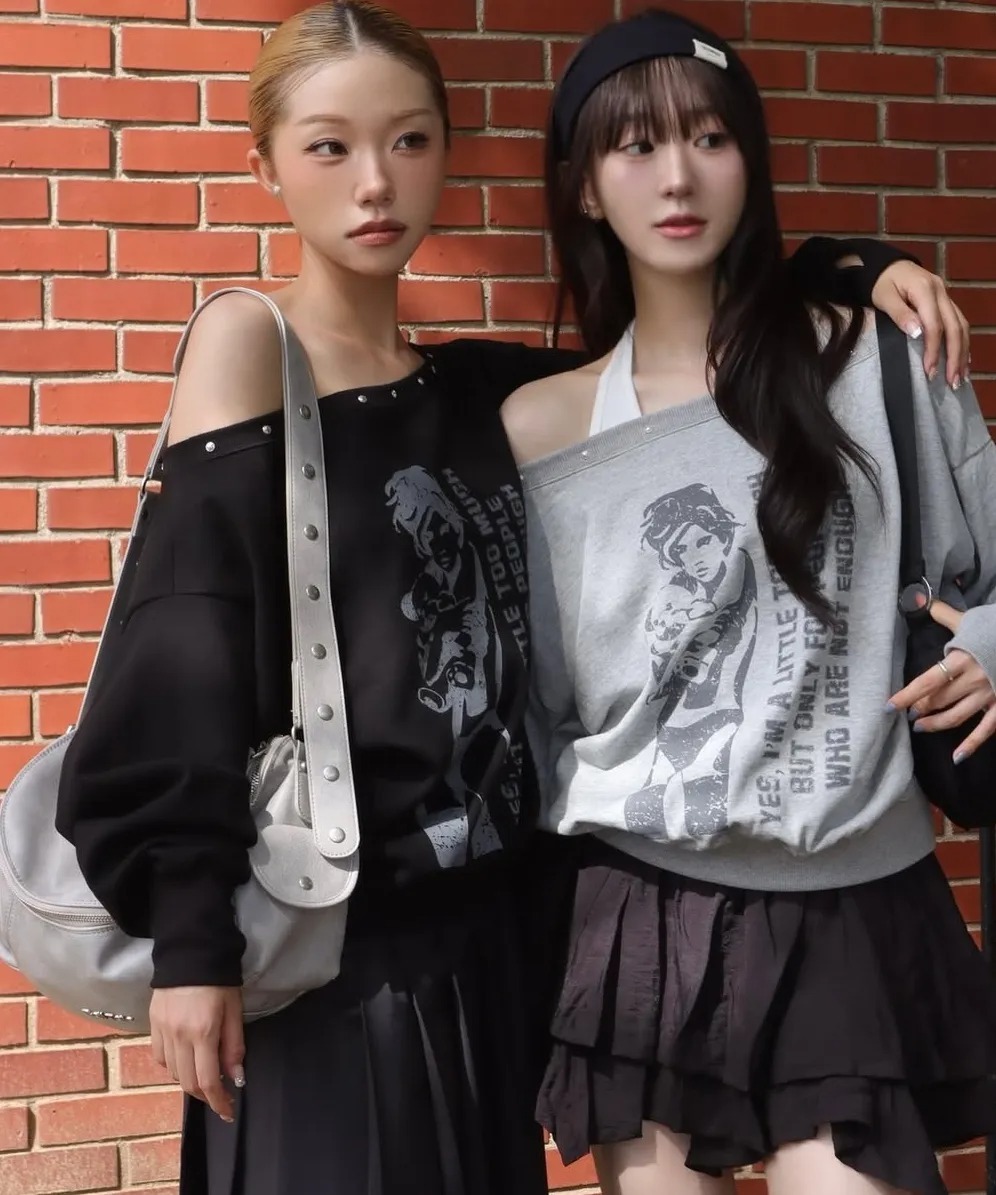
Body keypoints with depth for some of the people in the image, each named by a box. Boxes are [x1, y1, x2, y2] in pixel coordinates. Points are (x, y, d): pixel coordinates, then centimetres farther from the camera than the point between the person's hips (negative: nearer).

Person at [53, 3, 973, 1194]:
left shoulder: (477, 388, 8)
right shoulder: (247, 341, -6)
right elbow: (186, 647, -13)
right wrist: (189, 934, -18)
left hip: (482, 919, 6)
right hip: (328, 929, -5)